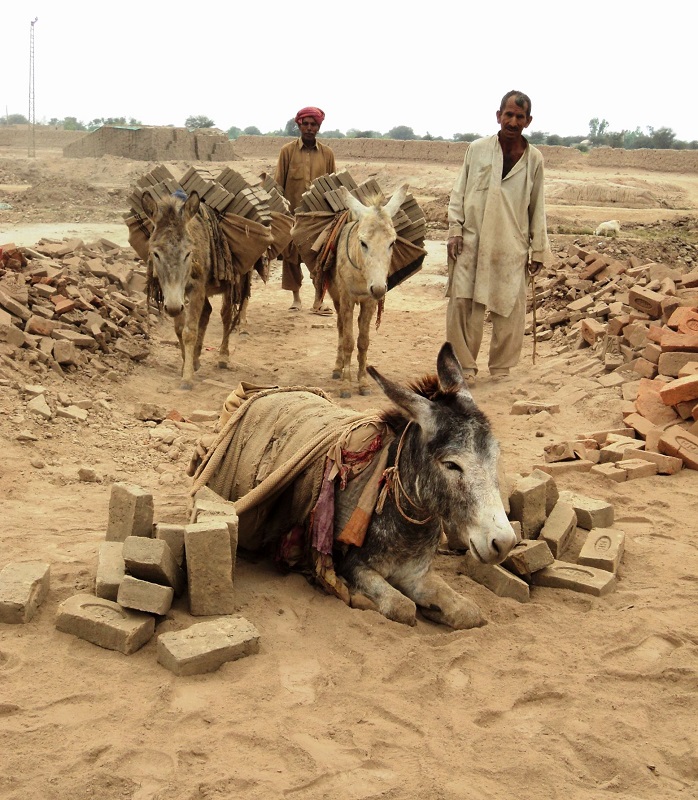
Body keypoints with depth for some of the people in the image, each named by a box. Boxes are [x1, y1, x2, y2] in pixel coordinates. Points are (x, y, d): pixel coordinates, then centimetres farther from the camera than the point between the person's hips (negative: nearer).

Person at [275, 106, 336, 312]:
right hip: (293, 212, 0)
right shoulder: (288, 151, 2)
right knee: (291, 255, 5)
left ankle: (319, 300, 6)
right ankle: (296, 297, 19)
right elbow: (278, 184, 3)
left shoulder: (327, 153, 6)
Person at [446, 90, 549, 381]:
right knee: (462, 305, -4)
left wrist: (538, 249, 9)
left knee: (509, 311, 2)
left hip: (511, 247, 1)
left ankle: (501, 370, 15)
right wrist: (455, 230, -2)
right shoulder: (477, 149, 4)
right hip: (472, 242, -1)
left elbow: (537, 206, 10)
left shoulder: (534, 159, 6)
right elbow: (458, 193, 7)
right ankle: (465, 366, 8)